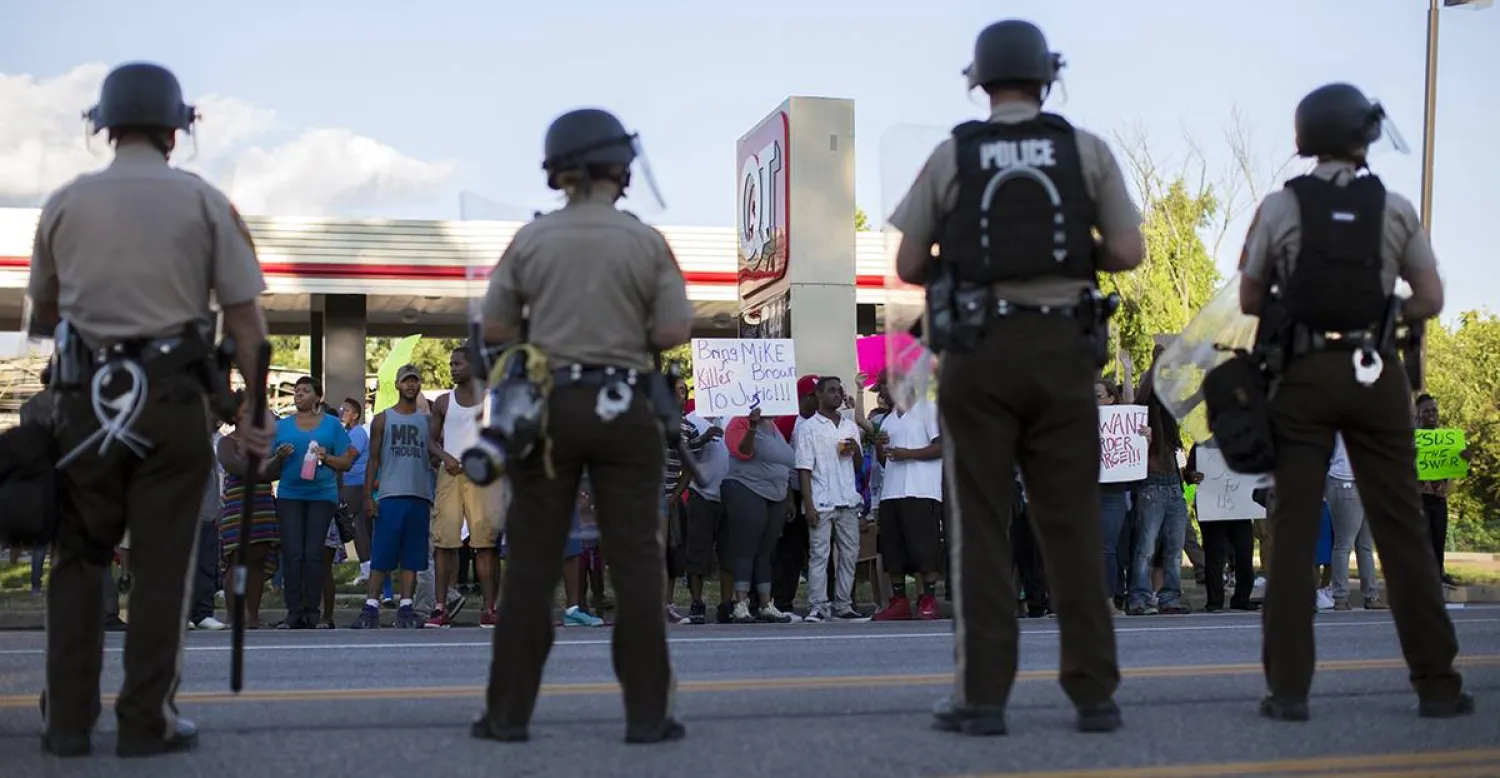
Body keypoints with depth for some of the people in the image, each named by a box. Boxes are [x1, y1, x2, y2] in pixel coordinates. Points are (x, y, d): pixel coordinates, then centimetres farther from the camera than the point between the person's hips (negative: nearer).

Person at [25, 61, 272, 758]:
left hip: (86, 398, 2)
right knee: (162, 566, 4)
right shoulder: (203, 202, 3)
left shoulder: (66, 203, 7)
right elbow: (245, 315, -2)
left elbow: (41, 314, 18)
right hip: (172, 399, -2)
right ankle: (146, 720, 6)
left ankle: (67, 718, 11)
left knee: (78, 560, 11)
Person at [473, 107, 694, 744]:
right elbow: (674, 333, -7)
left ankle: (509, 712, 10)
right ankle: (647, 714, 4)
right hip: (623, 410, -1)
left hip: (548, 408, 1)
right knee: (635, 563, 3)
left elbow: (494, 329, 2)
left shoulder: (530, 240, 0)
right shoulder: (646, 243, -3)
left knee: (531, 565, 6)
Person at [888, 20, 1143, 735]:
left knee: (981, 526, 3)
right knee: (1072, 524, 6)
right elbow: (1127, 253, 2)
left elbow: (908, 266, 3)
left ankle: (983, 697, 2)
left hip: (979, 351, -1)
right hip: (1062, 348, 1)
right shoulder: (1086, 149, 4)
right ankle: (1094, 693, 7)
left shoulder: (952, 155, 2)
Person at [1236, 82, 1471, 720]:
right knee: (1402, 525, 6)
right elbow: (1429, 300, 4)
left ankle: (1288, 687, -2)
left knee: (1295, 529, 1)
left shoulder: (1281, 206, 0)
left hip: (1305, 373, -1)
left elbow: (1250, 300, 5)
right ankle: (1436, 683, 9)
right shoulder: (1395, 208, 3)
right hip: (1375, 374, 1)